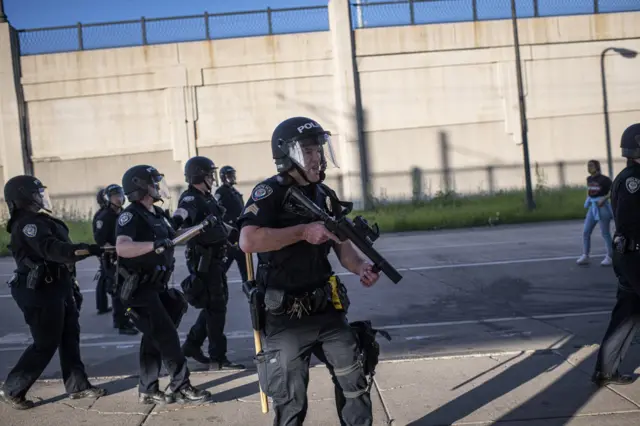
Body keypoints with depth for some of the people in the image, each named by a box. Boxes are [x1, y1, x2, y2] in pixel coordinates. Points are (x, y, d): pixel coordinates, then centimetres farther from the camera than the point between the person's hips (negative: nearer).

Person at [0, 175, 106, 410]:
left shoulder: (41, 221, 15)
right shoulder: (27, 224, -18)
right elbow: (52, 250, -34)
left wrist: (72, 287, 23)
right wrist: (86, 249, -45)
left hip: (57, 288, 10)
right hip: (41, 293, -10)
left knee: (70, 337, 13)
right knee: (45, 344, -2)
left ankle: (78, 386, 21)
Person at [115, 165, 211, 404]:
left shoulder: (157, 214, 11)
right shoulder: (131, 216, -18)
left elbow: (173, 236, 30)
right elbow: (122, 248, -37)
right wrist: (155, 244, -45)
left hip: (155, 287, 9)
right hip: (138, 290, -9)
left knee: (154, 338, 12)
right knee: (167, 337, -8)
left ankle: (147, 391, 21)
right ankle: (181, 388, 1)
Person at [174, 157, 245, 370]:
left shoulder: (208, 198, 14)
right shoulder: (190, 199, -15)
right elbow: (179, 218, -36)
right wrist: (177, 225, -54)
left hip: (214, 259, 9)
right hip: (203, 261, -9)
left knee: (215, 304, 17)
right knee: (216, 307, -5)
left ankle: (192, 344, 28)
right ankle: (218, 358, 2)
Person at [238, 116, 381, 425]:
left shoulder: (325, 195, 8)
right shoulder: (269, 193, -13)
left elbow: (341, 245, 9)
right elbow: (248, 241, -28)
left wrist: (360, 268, -12)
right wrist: (304, 231, -26)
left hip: (326, 309, 6)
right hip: (285, 318, -6)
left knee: (354, 383, 14)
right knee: (290, 401, 6)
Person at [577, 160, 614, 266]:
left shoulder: (604, 179, -11)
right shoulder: (589, 179, 10)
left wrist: (604, 198, -23)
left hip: (602, 207, -7)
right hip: (592, 207, 7)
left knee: (605, 233, 0)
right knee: (586, 232, 3)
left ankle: (609, 257, 10)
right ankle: (585, 256, 7)